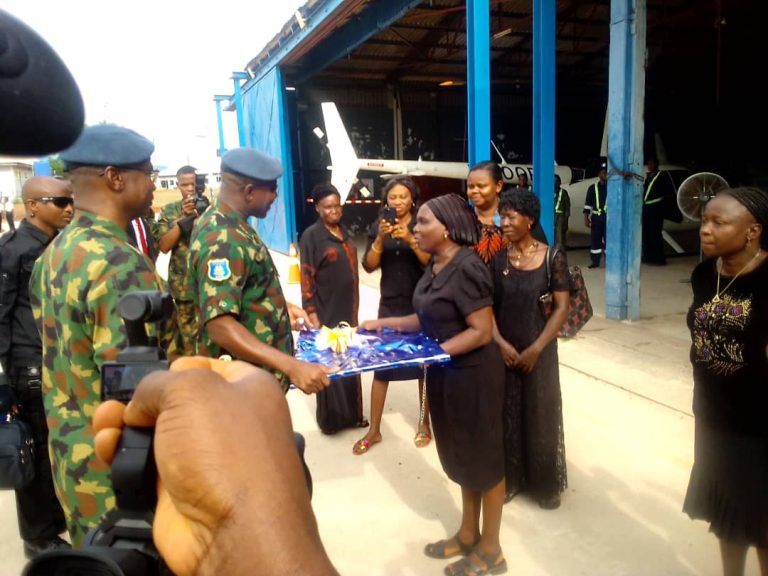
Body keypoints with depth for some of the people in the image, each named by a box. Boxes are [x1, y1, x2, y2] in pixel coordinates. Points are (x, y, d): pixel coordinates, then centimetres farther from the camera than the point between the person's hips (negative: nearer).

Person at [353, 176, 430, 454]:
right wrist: (380, 239, -17)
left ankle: (424, 423, 26)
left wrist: (410, 239, -25)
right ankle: (374, 430, 15)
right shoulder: (378, 226, 4)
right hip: (390, 305, 2)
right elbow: (369, 266, -3)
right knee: (380, 365, 2)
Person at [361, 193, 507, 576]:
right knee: (460, 455, 21)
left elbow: (482, 331, -24)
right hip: (446, 375, 9)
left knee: (483, 458, 9)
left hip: (472, 375, -9)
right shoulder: (435, 266, 5)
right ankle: (468, 534, 41)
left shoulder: (466, 268, -22)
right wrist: (384, 324, 3)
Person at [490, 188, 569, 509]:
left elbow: (561, 308, -8)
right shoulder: (496, 258, -2)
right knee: (506, 415, 11)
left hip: (539, 352, -1)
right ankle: (509, 479, 29)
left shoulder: (552, 257, -7)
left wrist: (536, 349, -13)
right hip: (503, 350, 2)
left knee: (541, 416, 10)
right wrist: (501, 344, -13)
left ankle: (546, 484, 30)